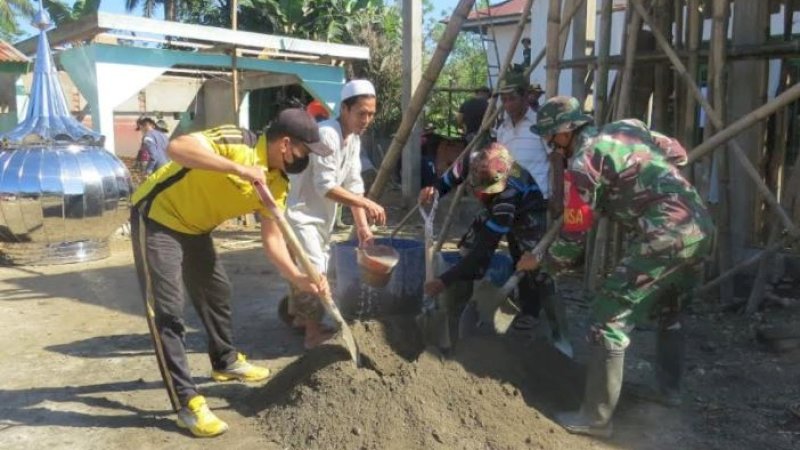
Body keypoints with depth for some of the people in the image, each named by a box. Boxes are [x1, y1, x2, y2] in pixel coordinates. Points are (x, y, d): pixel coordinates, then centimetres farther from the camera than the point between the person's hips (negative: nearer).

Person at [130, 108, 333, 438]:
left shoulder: (277, 184, -5)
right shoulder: (238, 143, -28)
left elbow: (272, 238, -2)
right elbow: (177, 147, -40)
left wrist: (298, 278, -15)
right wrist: (238, 168, -45)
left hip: (193, 226, 9)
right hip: (157, 217, -9)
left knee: (217, 291, 20)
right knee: (168, 310, -9)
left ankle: (226, 362, 42)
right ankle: (187, 403, -5)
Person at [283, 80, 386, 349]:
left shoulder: (354, 139, 4)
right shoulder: (326, 134, -24)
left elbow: (353, 184, 4)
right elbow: (325, 186, -29)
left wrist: (362, 225, -2)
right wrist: (366, 203, -31)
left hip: (323, 215, 9)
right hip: (301, 211, -9)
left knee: (315, 270, 17)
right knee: (313, 271, -11)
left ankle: (298, 316, 35)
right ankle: (314, 333, 0)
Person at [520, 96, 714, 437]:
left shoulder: (583, 163, -4)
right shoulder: (627, 127, 17)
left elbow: (574, 239, -2)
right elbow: (678, 153, 29)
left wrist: (539, 261, 15)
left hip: (665, 237, -9)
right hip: (701, 227, 9)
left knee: (609, 320, -1)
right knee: (669, 312, 29)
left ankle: (596, 419, 5)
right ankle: (669, 389, 44)